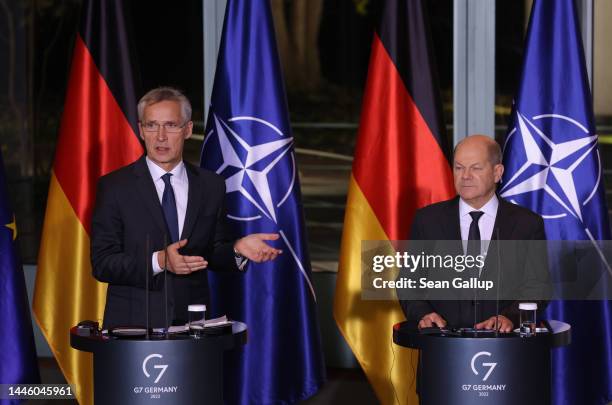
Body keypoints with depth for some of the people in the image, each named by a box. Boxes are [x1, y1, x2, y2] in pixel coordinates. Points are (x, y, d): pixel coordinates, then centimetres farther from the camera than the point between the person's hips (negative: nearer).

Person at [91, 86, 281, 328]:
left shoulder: (212, 187, 7)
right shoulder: (114, 186, -3)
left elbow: (212, 255, 12)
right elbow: (102, 263, -8)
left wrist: (237, 250, -9)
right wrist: (158, 262, -22)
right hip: (134, 324, -3)